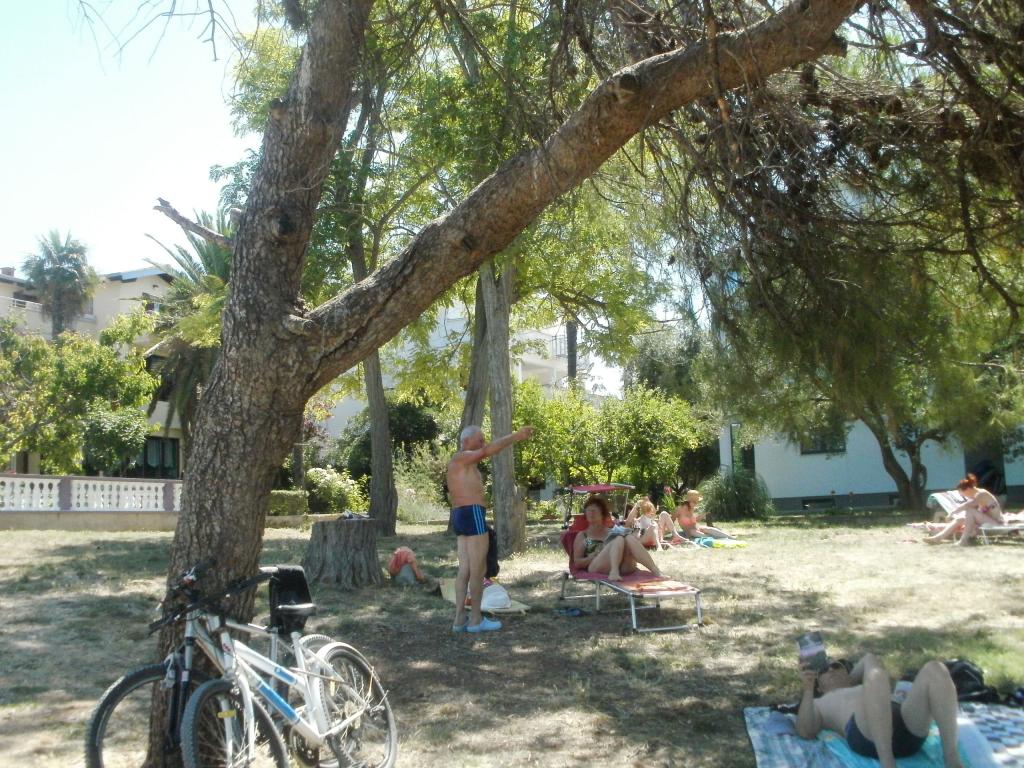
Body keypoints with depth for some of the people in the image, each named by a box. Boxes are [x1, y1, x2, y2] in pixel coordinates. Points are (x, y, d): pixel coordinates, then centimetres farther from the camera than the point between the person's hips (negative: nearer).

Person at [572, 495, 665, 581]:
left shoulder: (611, 532, 30)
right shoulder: (582, 535, 21)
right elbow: (577, 562, 11)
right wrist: (591, 557, -8)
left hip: (621, 567, 3)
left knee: (630, 538, -25)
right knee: (619, 539, -27)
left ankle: (656, 571, -44)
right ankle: (614, 572, -54)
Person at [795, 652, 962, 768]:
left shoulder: (866, 690, 48)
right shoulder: (818, 705, 32)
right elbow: (805, 732, 13)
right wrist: (808, 689, 4)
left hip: (910, 727, 5)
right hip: (867, 734, -5)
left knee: (935, 669, -20)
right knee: (876, 676, -34)